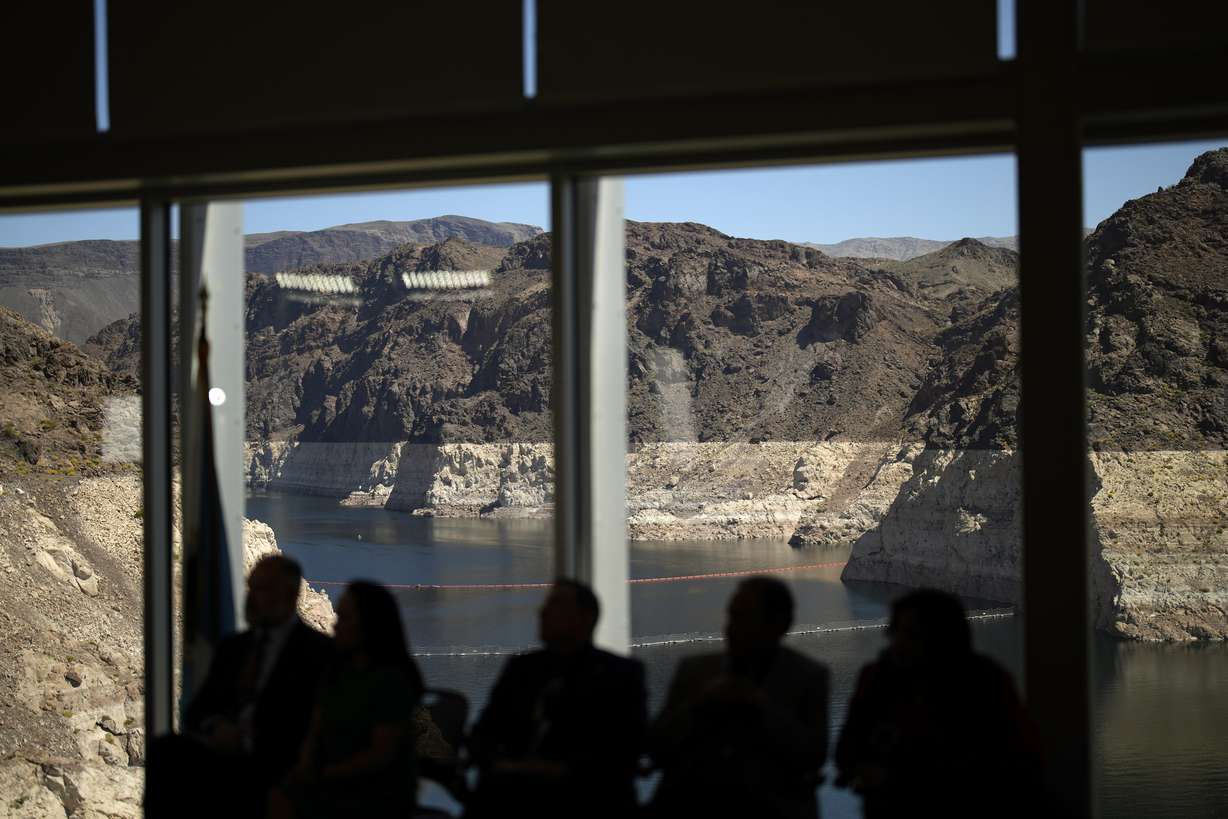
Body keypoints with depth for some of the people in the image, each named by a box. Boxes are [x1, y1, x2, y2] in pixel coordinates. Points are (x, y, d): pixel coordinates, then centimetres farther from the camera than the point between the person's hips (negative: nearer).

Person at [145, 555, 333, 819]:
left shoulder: (319, 651, 2)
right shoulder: (232, 647, 22)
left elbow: (306, 727, -7)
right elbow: (196, 711, 19)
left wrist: (247, 740, -14)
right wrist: (215, 727, -4)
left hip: (273, 767, -6)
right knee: (165, 750, -24)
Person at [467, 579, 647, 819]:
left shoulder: (620, 673, 8)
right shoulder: (520, 668, 22)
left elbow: (622, 752, -4)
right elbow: (483, 734, 16)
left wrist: (564, 770, -17)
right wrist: (499, 764, -6)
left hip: (584, 799, -4)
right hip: (515, 793, 4)